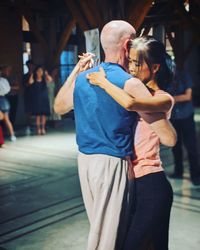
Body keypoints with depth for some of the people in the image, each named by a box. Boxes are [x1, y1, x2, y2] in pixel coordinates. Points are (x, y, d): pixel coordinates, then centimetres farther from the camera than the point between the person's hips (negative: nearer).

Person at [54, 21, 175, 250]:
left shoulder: (83, 78, 3)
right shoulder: (130, 84, -16)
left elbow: (59, 108, 25)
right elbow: (169, 137, -16)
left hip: (84, 160, 7)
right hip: (112, 163, -7)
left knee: (98, 226, 21)